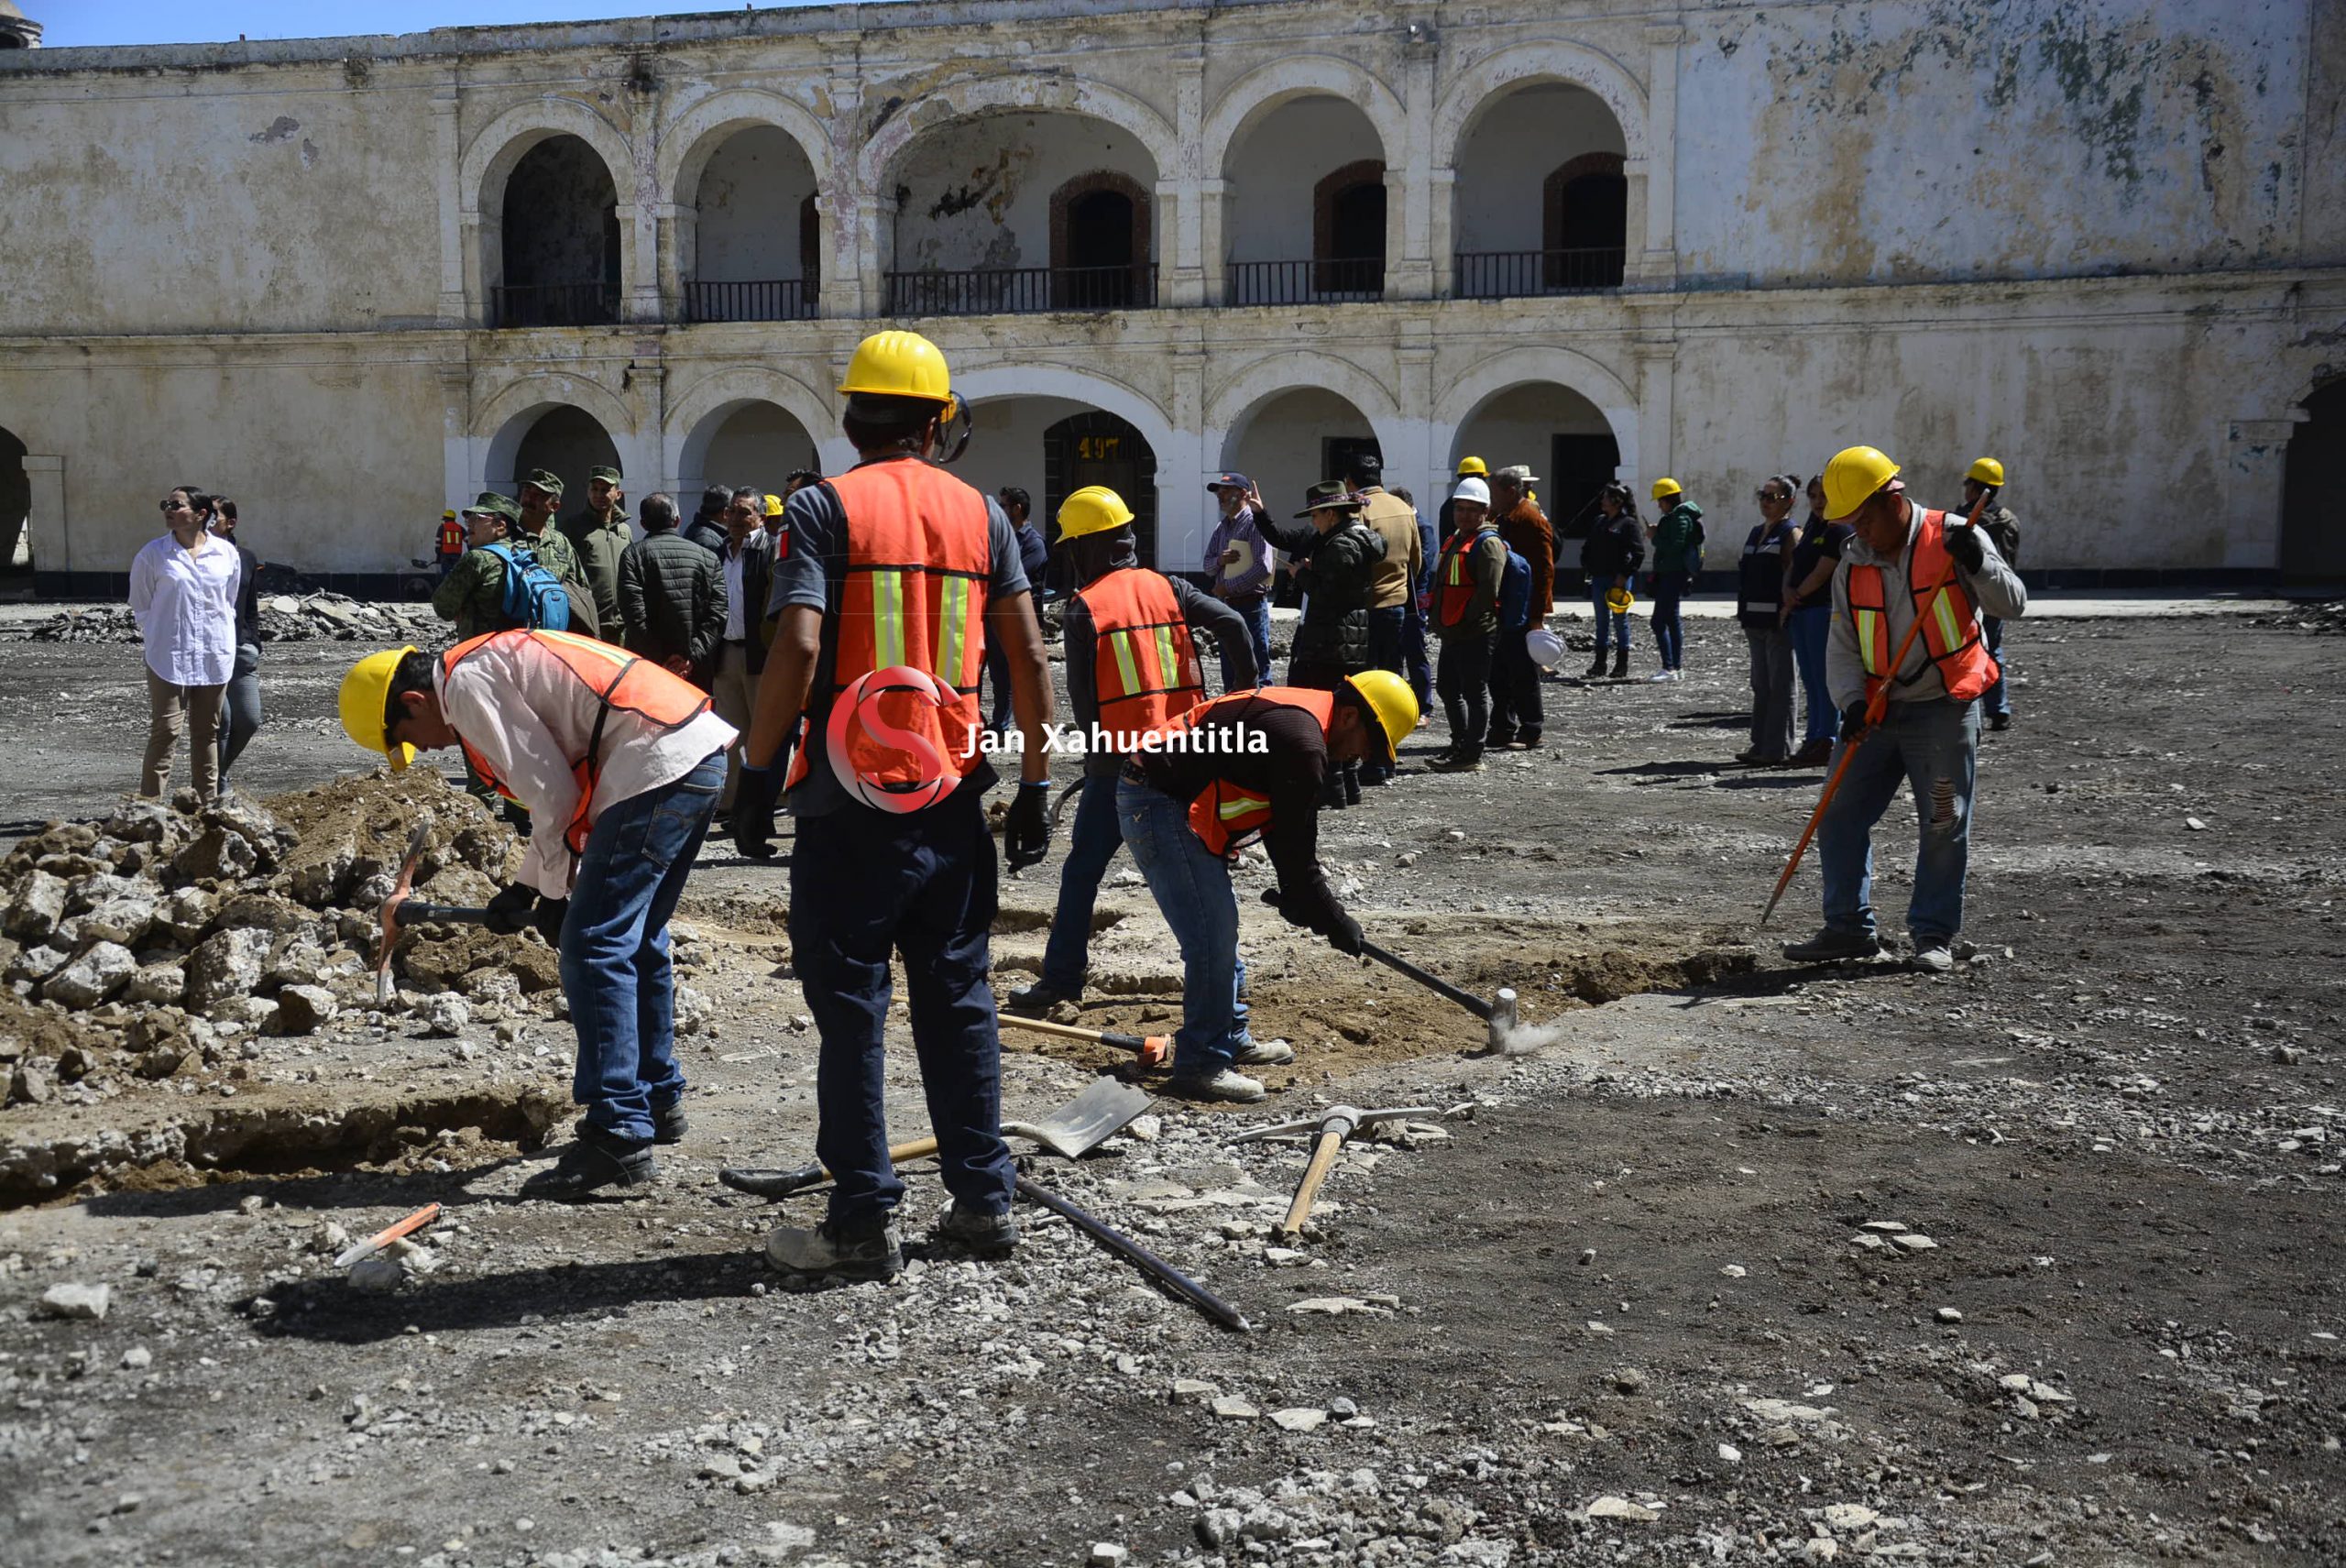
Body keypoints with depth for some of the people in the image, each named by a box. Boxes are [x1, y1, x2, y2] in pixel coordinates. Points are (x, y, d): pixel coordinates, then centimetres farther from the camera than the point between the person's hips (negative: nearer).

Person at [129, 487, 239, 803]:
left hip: (215, 657, 3)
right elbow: (141, 606, 5)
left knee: (207, 732, 10)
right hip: (169, 657, -3)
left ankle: (208, 803, 18)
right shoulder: (152, 554, -2)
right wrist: (158, 639, 3)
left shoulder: (227, 553, 4)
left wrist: (221, 639, 13)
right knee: (165, 732, -7)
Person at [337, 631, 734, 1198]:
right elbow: (561, 789, 29)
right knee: (636, 939, 21)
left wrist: (554, 893, 4)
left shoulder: (465, 684, -6)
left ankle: (619, 1137, -9)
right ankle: (657, 1099, 34)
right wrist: (524, 886, 27)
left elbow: (551, 792, -9)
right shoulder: (495, 663, 25)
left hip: (660, 765, -10)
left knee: (592, 946, -8)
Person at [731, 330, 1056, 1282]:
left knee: (851, 1012, 4)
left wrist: (756, 771, -8)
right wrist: (1035, 784, 11)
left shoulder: (826, 507, -5)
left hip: (852, 802, -4)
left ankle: (863, 1222, 9)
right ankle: (982, 1202, 20)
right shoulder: (980, 513, 7)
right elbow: (1028, 656, 4)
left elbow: (798, 648, -16)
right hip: (952, 799, 4)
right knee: (958, 1003, 13)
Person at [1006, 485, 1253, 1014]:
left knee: (1083, 868, 4)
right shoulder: (1166, 588, 5)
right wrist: (1244, 689, 5)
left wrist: (1097, 749, 7)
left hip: (1120, 757, -4)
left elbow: (1081, 693, -6)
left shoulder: (1084, 607, -5)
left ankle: (1062, 977, 6)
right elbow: (1232, 622, -6)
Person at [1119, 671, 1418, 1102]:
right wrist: (1335, 923, -6)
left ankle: (1231, 1040, 31)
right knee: (1213, 936, -12)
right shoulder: (1303, 743, -20)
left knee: (1221, 926, 19)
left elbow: (1287, 831, 19)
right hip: (1161, 806, -11)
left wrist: (1295, 894, 15)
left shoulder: (1297, 718, 13)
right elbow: (1296, 850, -16)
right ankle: (1200, 1066, -6)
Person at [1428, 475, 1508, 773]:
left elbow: (1488, 591, -19)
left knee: (1473, 692, -4)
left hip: (1475, 634, -10)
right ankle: (1461, 745, 29)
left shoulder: (1489, 543, -11)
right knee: (1447, 688, 17)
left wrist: (1463, 620, -15)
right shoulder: (1455, 540, 19)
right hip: (1452, 633, 10)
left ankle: (1472, 756, 0)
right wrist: (1441, 620, 14)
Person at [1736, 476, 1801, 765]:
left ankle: (1778, 749, 1)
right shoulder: (1756, 533, 16)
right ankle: (1760, 744, 19)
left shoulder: (1791, 534, -8)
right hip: (1756, 621, 8)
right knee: (1760, 685, 13)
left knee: (1780, 685, -2)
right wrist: (1745, 616, 16)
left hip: (1778, 621, -8)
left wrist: (1786, 615, -19)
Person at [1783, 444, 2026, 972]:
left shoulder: (1951, 538, -6)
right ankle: (1849, 928, 14)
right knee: (1840, 818, 4)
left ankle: (1934, 934, 12)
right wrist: (1852, 702, -13)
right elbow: (1842, 646, 3)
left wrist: (1977, 563, -26)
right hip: (1876, 713, 5)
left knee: (1944, 826, 0)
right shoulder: (1852, 564, 6)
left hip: (1944, 710, -5)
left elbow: (2012, 604, -8)